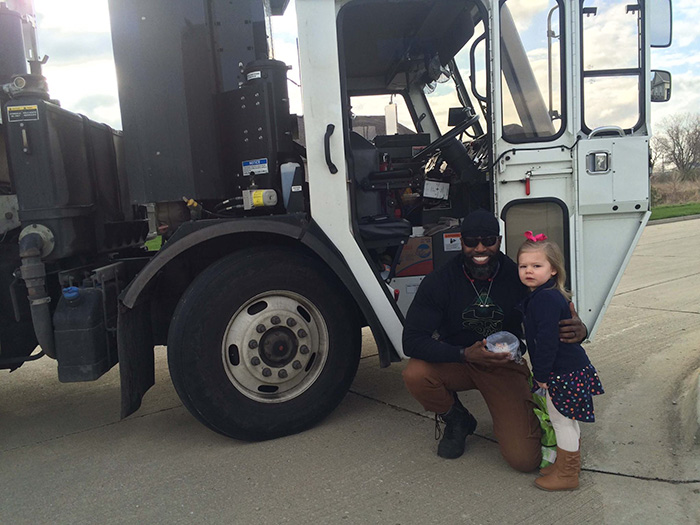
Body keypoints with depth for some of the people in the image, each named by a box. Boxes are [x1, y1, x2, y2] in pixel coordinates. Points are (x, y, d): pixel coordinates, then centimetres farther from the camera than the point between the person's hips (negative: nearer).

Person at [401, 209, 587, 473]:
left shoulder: (519, 278, -15)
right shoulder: (439, 281, -17)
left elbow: (553, 323, -7)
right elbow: (412, 340, -22)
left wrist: (578, 329, -33)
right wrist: (465, 354, -35)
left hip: (505, 365, 0)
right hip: (456, 362, 1)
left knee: (525, 459, -14)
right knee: (415, 374, -32)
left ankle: (526, 413, 23)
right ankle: (456, 421, 3)